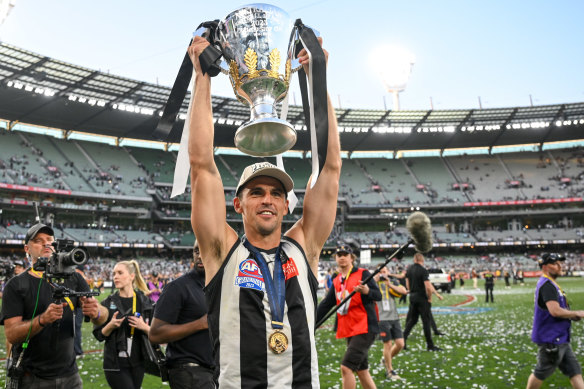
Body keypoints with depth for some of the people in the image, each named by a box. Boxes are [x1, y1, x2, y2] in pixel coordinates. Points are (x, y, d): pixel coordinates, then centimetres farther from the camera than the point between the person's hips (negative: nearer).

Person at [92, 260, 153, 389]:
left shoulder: (144, 301, 0)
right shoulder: (108, 303, -1)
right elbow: (99, 335, 1)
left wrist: (144, 327, -16)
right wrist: (110, 326, -17)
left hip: (138, 363, 2)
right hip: (116, 364, -2)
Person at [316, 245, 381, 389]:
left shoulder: (362, 274, -5)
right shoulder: (337, 281, 13)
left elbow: (378, 296, -15)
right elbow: (325, 305, 18)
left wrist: (367, 291, -37)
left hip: (364, 328, -7)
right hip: (349, 331, 7)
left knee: (346, 368, -15)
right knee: (361, 370, 12)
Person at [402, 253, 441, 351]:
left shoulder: (409, 269, 6)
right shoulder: (423, 270, -16)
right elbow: (428, 287, -21)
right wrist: (429, 298, -8)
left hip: (412, 297, 6)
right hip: (422, 298, -6)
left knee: (411, 320, 14)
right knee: (426, 321, 2)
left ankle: (403, 339, 8)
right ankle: (430, 345, 8)